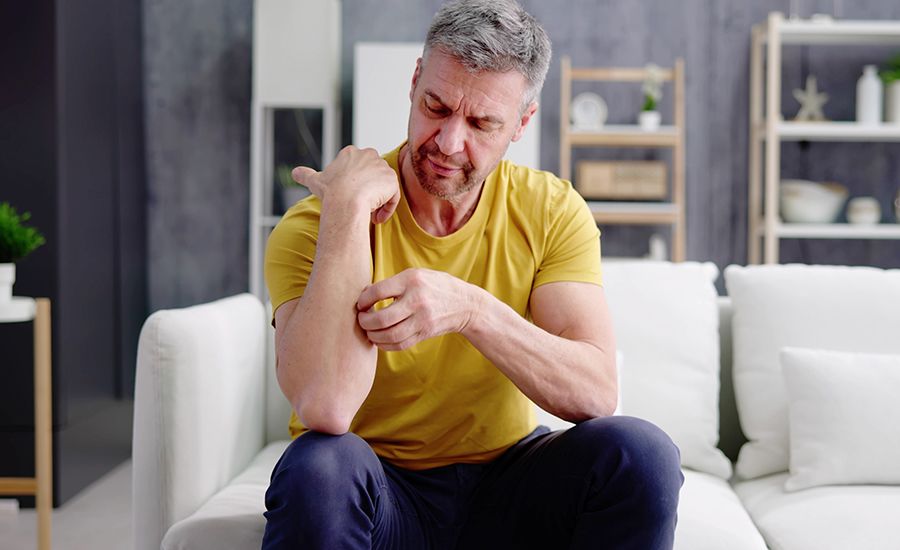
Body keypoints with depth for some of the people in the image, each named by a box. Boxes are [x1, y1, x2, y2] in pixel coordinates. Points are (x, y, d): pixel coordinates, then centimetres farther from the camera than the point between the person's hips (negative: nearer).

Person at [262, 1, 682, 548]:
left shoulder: (552, 210, -5)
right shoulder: (316, 225, -13)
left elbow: (597, 394, -16)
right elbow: (325, 408, -31)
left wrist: (469, 307, -32)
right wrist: (349, 207, -29)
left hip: (506, 486, 2)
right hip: (377, 493, -2)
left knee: (642, 452, -24)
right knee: (319, 465, -34)